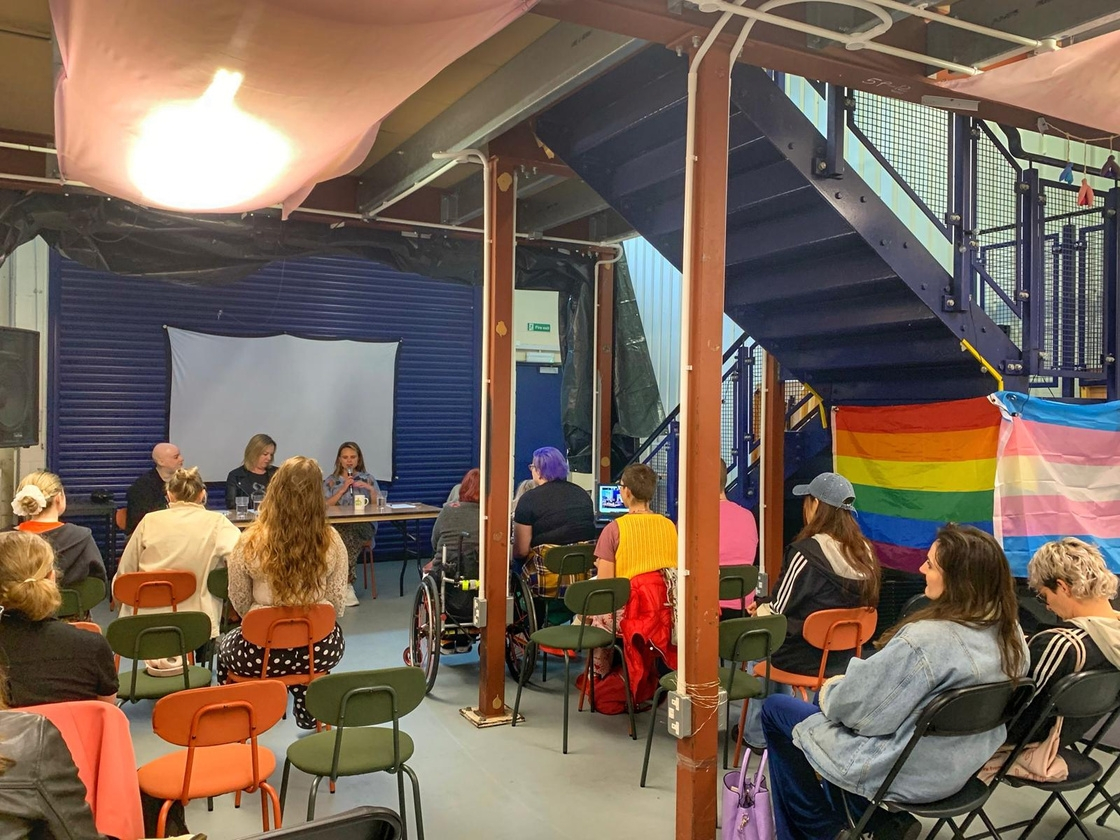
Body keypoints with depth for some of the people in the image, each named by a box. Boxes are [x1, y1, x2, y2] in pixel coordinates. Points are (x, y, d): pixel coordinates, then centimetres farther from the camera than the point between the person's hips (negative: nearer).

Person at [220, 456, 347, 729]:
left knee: (226, 644, 33)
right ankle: (308, 714, 44)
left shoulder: (250, 542, -15)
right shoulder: (331, 540, -10)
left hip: (263, 654, -2)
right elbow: (337, 604, -3)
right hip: (321, 652, 2)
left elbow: (240, 603, -1)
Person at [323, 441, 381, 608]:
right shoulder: (330, 481, 16)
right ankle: (347, 585, -29)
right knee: (346, 535, -37)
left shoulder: (367, 478, 18)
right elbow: (325, 506, 2)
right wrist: (343, 489, -5)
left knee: (348, 537, -35)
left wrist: (371, 489, -6)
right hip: (338, 526, 0)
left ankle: (345, 584, -26)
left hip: (362, 526, 0)